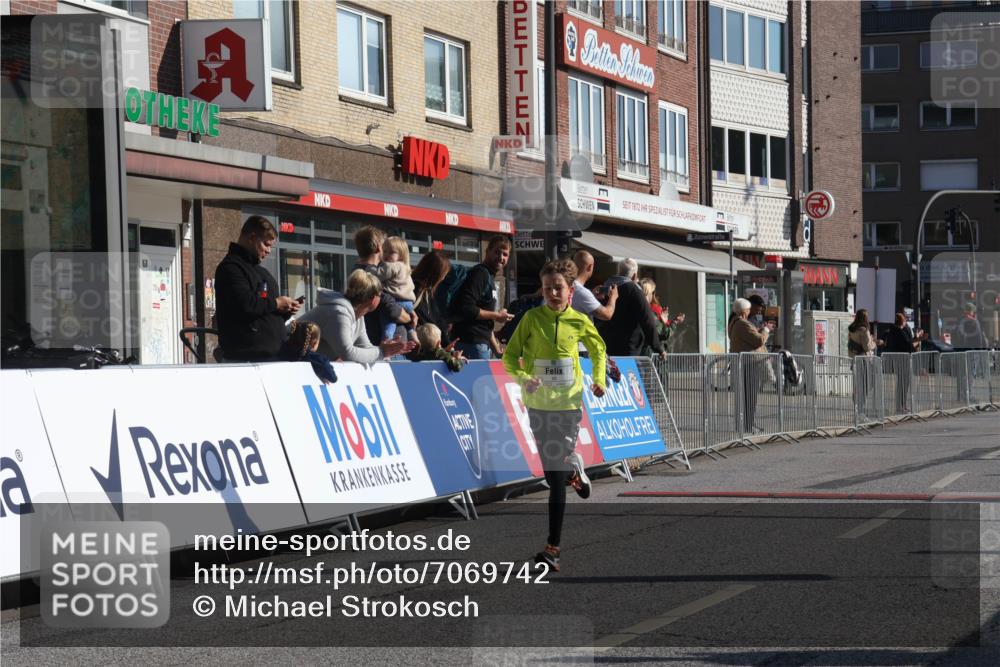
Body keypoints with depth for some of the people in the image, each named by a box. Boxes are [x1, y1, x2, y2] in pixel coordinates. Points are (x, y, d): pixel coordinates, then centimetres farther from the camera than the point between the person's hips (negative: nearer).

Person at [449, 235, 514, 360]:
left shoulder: (489, 276, 21)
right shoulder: (480, 273, -9)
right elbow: (465, 309, -22)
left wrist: (497, 349, 22)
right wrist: (496, 315, -11)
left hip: (481, 343, 10)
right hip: (472, 343, -10)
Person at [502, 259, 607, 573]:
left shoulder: (580, 321, -1)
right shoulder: (532, 318, -3)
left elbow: (598, 349, 18)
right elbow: (510, 356, -2)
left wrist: (599, 380, 2)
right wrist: (524, 378, -21)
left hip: (568, 402, -1)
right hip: (538, 402, 2)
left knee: (557, 476, -8)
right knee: (550, 469, 13)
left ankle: (553, 547, -9)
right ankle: (575, 470, 52)